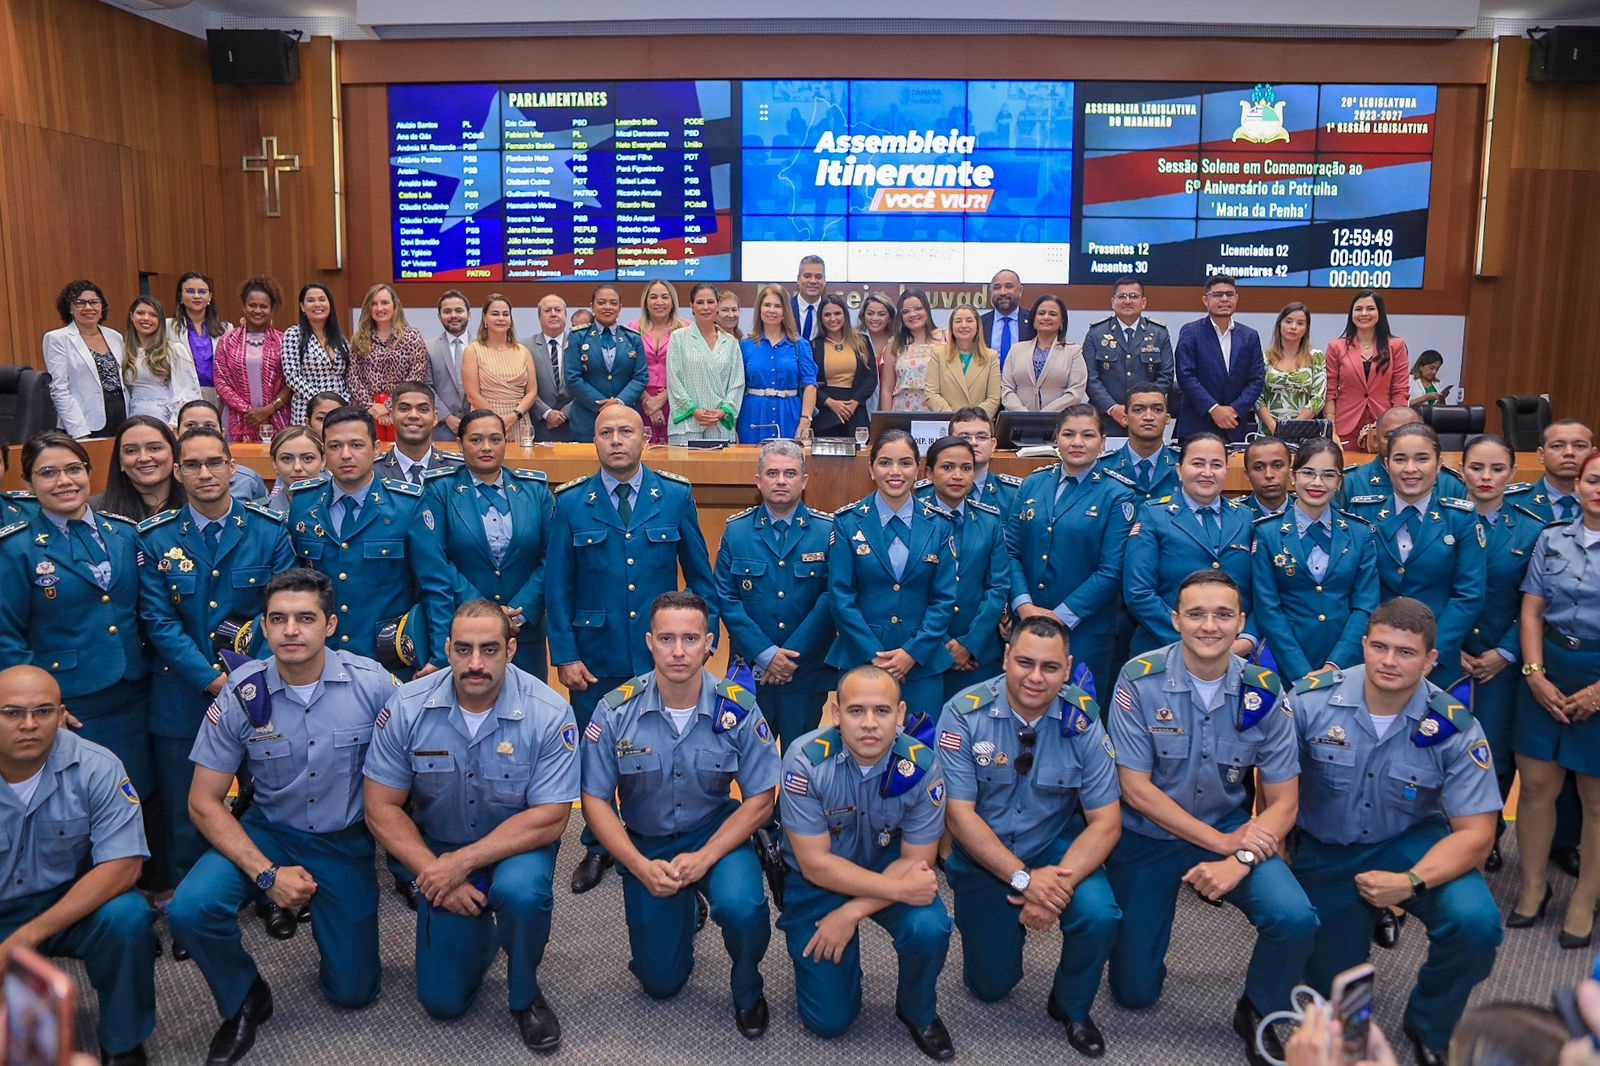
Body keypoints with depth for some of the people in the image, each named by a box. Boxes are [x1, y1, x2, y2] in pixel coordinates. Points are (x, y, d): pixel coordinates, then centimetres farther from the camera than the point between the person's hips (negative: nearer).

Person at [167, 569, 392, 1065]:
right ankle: (244, 1001, 4)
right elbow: (204, 801, -9)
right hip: (268, 832, 1)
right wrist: (267, 873, -18)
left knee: (352, 991, 3)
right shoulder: (240, 695, -15)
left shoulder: (373, 684, -18)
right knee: (190, 909, -28)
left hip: (347, 841, 0)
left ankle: (324, 919, 37)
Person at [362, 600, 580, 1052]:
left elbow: (548, 819, -21)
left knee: (520, 891, -36)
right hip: (439, 849, 2)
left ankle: (525, 995, -5)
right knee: (442, 1001, 0)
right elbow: (382, 808, -10)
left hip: (518, 845, -2)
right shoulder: (407, 708, -17)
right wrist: (433, 871, -21)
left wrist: (463, 863, -28)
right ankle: (479, 929, 34)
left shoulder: (549, 713, -23)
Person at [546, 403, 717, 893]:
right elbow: (557, 586, 2)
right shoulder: (571, 503, 0)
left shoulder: (676, 496, 0)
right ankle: (598, 847, 31)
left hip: (662, 656, 0)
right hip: (596, 659, 0)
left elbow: (701, 577, 5)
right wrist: (564, 655, -4)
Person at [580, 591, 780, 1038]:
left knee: (741, 906, -33)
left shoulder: (738, 708, -17)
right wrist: (641, 866, -20)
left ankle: (747, 988, 1)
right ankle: (683, 913, 39)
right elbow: (595, 800, -9)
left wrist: (703, 858, -22)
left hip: (717, 833, -1)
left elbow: (761, 798, -11)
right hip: (645, 843, 2)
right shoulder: (615, 710, -16)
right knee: (661, 983, 5)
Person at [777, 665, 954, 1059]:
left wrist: (852, 912, -24)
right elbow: (815, 864, -22)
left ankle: (919, 1011, 3)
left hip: (890, 866, 1)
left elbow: (916, 861, -14)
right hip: (817, 879, -1)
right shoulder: (806, 760, -27)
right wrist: (899, 889, -28)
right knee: (828, 1020, -3)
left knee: (929, 929, -29)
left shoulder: (922, 767, -21)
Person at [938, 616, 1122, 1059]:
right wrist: (1023, 878, -26)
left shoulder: (1082, 720, -16)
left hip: (1056, 845, 1)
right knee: (992, 984, 3)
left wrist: (1061, 881, -29)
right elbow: (960, 814, -18)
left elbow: (1105, 821, -14)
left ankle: (1071, 1006, 5)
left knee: (1099, 914, -27)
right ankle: (1008, 924, 38)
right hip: (983, 855, 0)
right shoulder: (965, 713, -20)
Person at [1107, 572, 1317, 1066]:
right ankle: (1143, 948, 38)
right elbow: (1136, 788, -16)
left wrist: (1238, 861, -25)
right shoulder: (1140, 679, -18)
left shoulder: (1264, 691, -11)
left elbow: (1283, 801, -8)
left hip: (1231, 828, 1)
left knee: (1295, 918, -27)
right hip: (1148, 836, -1)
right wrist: (1222, 842, -21)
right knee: (1134, 991, 2)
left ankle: (1258, 1013, 5)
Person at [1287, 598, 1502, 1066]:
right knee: (1331, 990, 5)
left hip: (1412, 842, 0)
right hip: (1324, 851, 0)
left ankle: (1429, 1028, 2)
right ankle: (1360, 918, 42)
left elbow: (1475, 832, -17)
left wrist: (1412, 882, -30)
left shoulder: (1455, 728, -19)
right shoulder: (1310, 699, -19)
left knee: (1476, 923, -29)